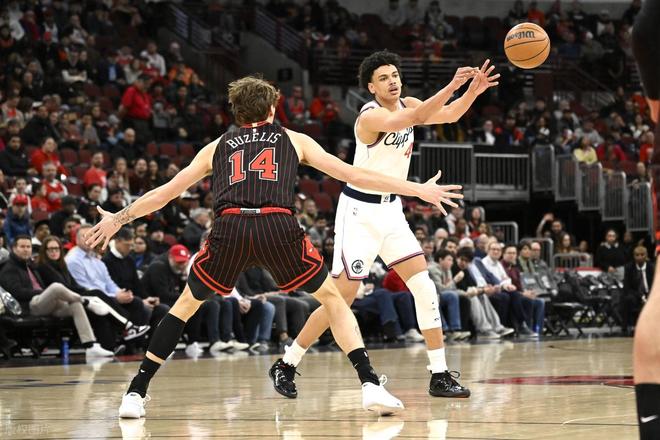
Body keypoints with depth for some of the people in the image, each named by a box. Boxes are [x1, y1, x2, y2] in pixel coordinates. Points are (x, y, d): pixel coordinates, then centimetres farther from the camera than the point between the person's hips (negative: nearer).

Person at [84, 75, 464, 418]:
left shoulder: (218, 146, 29)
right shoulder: (293, 140, 26)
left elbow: (165, 193, 31)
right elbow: (353, 174, 23)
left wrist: (119, 219, 43)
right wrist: (418, 190, 27)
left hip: (230, 227, 1)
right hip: (279, 226, -1)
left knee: (186, 305, 21)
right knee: (333, 299, 18)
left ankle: (136, 394, 13)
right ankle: (371, 386, 3)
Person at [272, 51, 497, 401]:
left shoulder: (407, 105, 4)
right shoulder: (371, 116, -21)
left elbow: (449, 115, 11)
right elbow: (411, 120, -38)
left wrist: (473, 90, -9)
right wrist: (451, 86, -46)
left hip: (391, 210, 7)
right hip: (359, 212, -7)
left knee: (423, 286, -3)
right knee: (342, 295, -6)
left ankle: (439, 375, -1)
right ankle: (286, 365, 8)